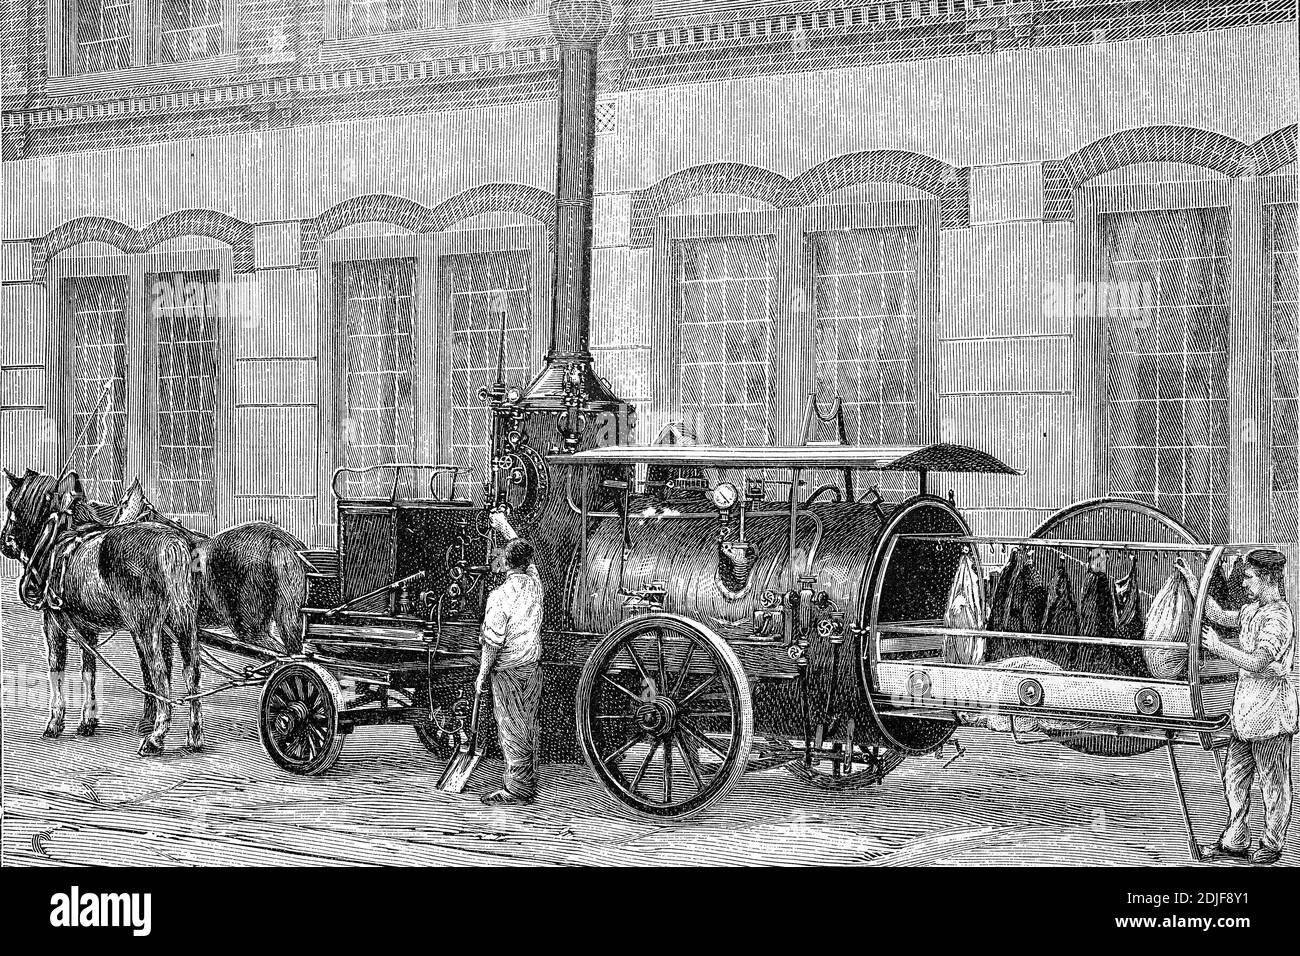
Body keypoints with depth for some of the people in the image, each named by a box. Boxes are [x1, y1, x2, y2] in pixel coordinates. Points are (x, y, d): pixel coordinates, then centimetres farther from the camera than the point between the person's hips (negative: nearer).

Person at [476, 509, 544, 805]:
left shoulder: (500, 596, -20)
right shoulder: (534, 582, -2)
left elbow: (493, 641, -17)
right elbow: (522, 550, 18)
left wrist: (482, 675, -6)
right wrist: (503, 525, 31)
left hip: (508, 669, -6)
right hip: (533, 664, 7)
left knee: (511, 728, 1)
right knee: (529, 725, 14)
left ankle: (517, 789, 6)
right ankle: (527, 782, 23)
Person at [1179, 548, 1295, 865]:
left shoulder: (1278, 616, -19)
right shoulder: (1253, 609, 10)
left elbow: (1256, 663, -24)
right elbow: (1220, 617, 19)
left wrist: (1219, 647, -15)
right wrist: (1194, 583, 16)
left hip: (1270, 707, -9)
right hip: (1247, 705, 9)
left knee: (1273, 781, 5)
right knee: (1234, 776, 13)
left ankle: (1272, 844, 18)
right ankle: (1235, 841, 22)